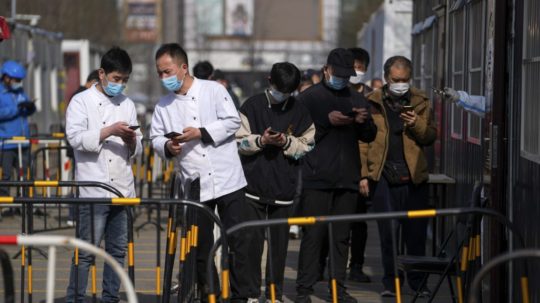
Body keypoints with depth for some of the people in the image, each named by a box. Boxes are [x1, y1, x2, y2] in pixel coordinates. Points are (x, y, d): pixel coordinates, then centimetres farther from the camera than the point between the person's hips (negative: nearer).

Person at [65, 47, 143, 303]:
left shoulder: (127, 104, 17)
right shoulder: (81, 101, 2)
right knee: (86, 250, -6)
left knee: (118, 249, 8)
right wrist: (109, 131, -18)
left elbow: (137, 150, 18)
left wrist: (131, 141, -5)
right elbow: (76, 137, -11)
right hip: (93, 191, -5)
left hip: (122, 189, 5)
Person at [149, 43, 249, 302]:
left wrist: (200, 133, -16)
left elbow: (232, 121, -8)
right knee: (200, 246, 6)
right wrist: (167, 147, -10)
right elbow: (155, 139, 11)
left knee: (238, 241, -1)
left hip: (227, 181, -3)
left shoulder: (213, 90, -2)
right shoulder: (164, 106, 10)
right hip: (194, 185, 3)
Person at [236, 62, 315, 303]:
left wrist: (287, 143, -10)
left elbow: (308, 147, 7)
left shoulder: (300, 112, 7)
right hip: (254, 186, -1)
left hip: (283, 189, 1)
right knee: (253, 241, 0)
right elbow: (239, 142, 1)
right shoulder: (252, 106, 2)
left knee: (279, 243, 4)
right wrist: (260, 140, -16)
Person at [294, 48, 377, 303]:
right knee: (313, 234, -7)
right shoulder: (309, 97, 3)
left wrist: (365, 123, -2)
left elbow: (369, 137, 20)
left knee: (342, 236, 7)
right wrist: (327, 121, -16)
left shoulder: (356, 99, 17)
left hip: (348, 178, 5)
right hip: (317, 179, -5)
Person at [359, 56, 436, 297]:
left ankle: (417, 280, 16)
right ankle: (390, 281, 10)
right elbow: (362, 141, 3)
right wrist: (363, 174, -3)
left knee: (416, 232, 6)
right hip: (383, 176, -1)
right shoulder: (372, 103, 4)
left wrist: (416, 124, -14)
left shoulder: (420, 103, 9)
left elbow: (430, 137, 5)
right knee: (388, 232, 2)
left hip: (414, 176, 1)